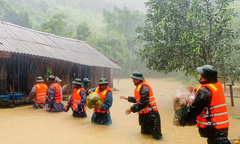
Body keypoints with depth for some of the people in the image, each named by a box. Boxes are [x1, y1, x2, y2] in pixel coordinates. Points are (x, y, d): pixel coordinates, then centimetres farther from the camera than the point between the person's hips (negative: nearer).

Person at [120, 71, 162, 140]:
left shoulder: (143, 87, -22)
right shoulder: (139, 86, 10)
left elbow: (143, 103, -26)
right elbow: (138, 99, 21)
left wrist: (132, 109, -19)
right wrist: (128, 98, 24)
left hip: (150, 114, -11)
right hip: (144, 114, 11)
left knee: (156, 135, -5)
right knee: (144, 132, 21)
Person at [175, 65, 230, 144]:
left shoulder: (204, 90, -20)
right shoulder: (218, 85, 5)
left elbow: (194, 110, -19)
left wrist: (181, 121, -10)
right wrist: (195, 91, 27)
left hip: (213, 128, -9)